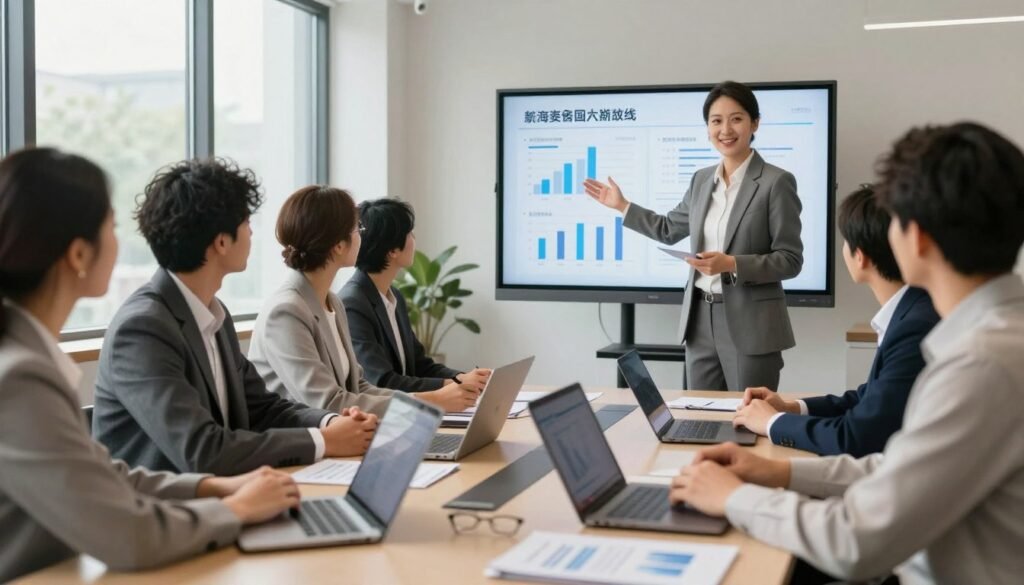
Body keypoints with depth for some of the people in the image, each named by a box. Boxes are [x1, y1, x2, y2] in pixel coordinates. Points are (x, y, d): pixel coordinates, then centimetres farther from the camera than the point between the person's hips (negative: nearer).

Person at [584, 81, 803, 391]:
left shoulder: (777, 182, -8)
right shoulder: (702, 180, 10)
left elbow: (790, 260, -10)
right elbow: (669, 229, 25)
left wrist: (733, 265, -22)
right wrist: (622, 205, 24)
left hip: (751, 325, -6)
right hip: (701, 320, 6)